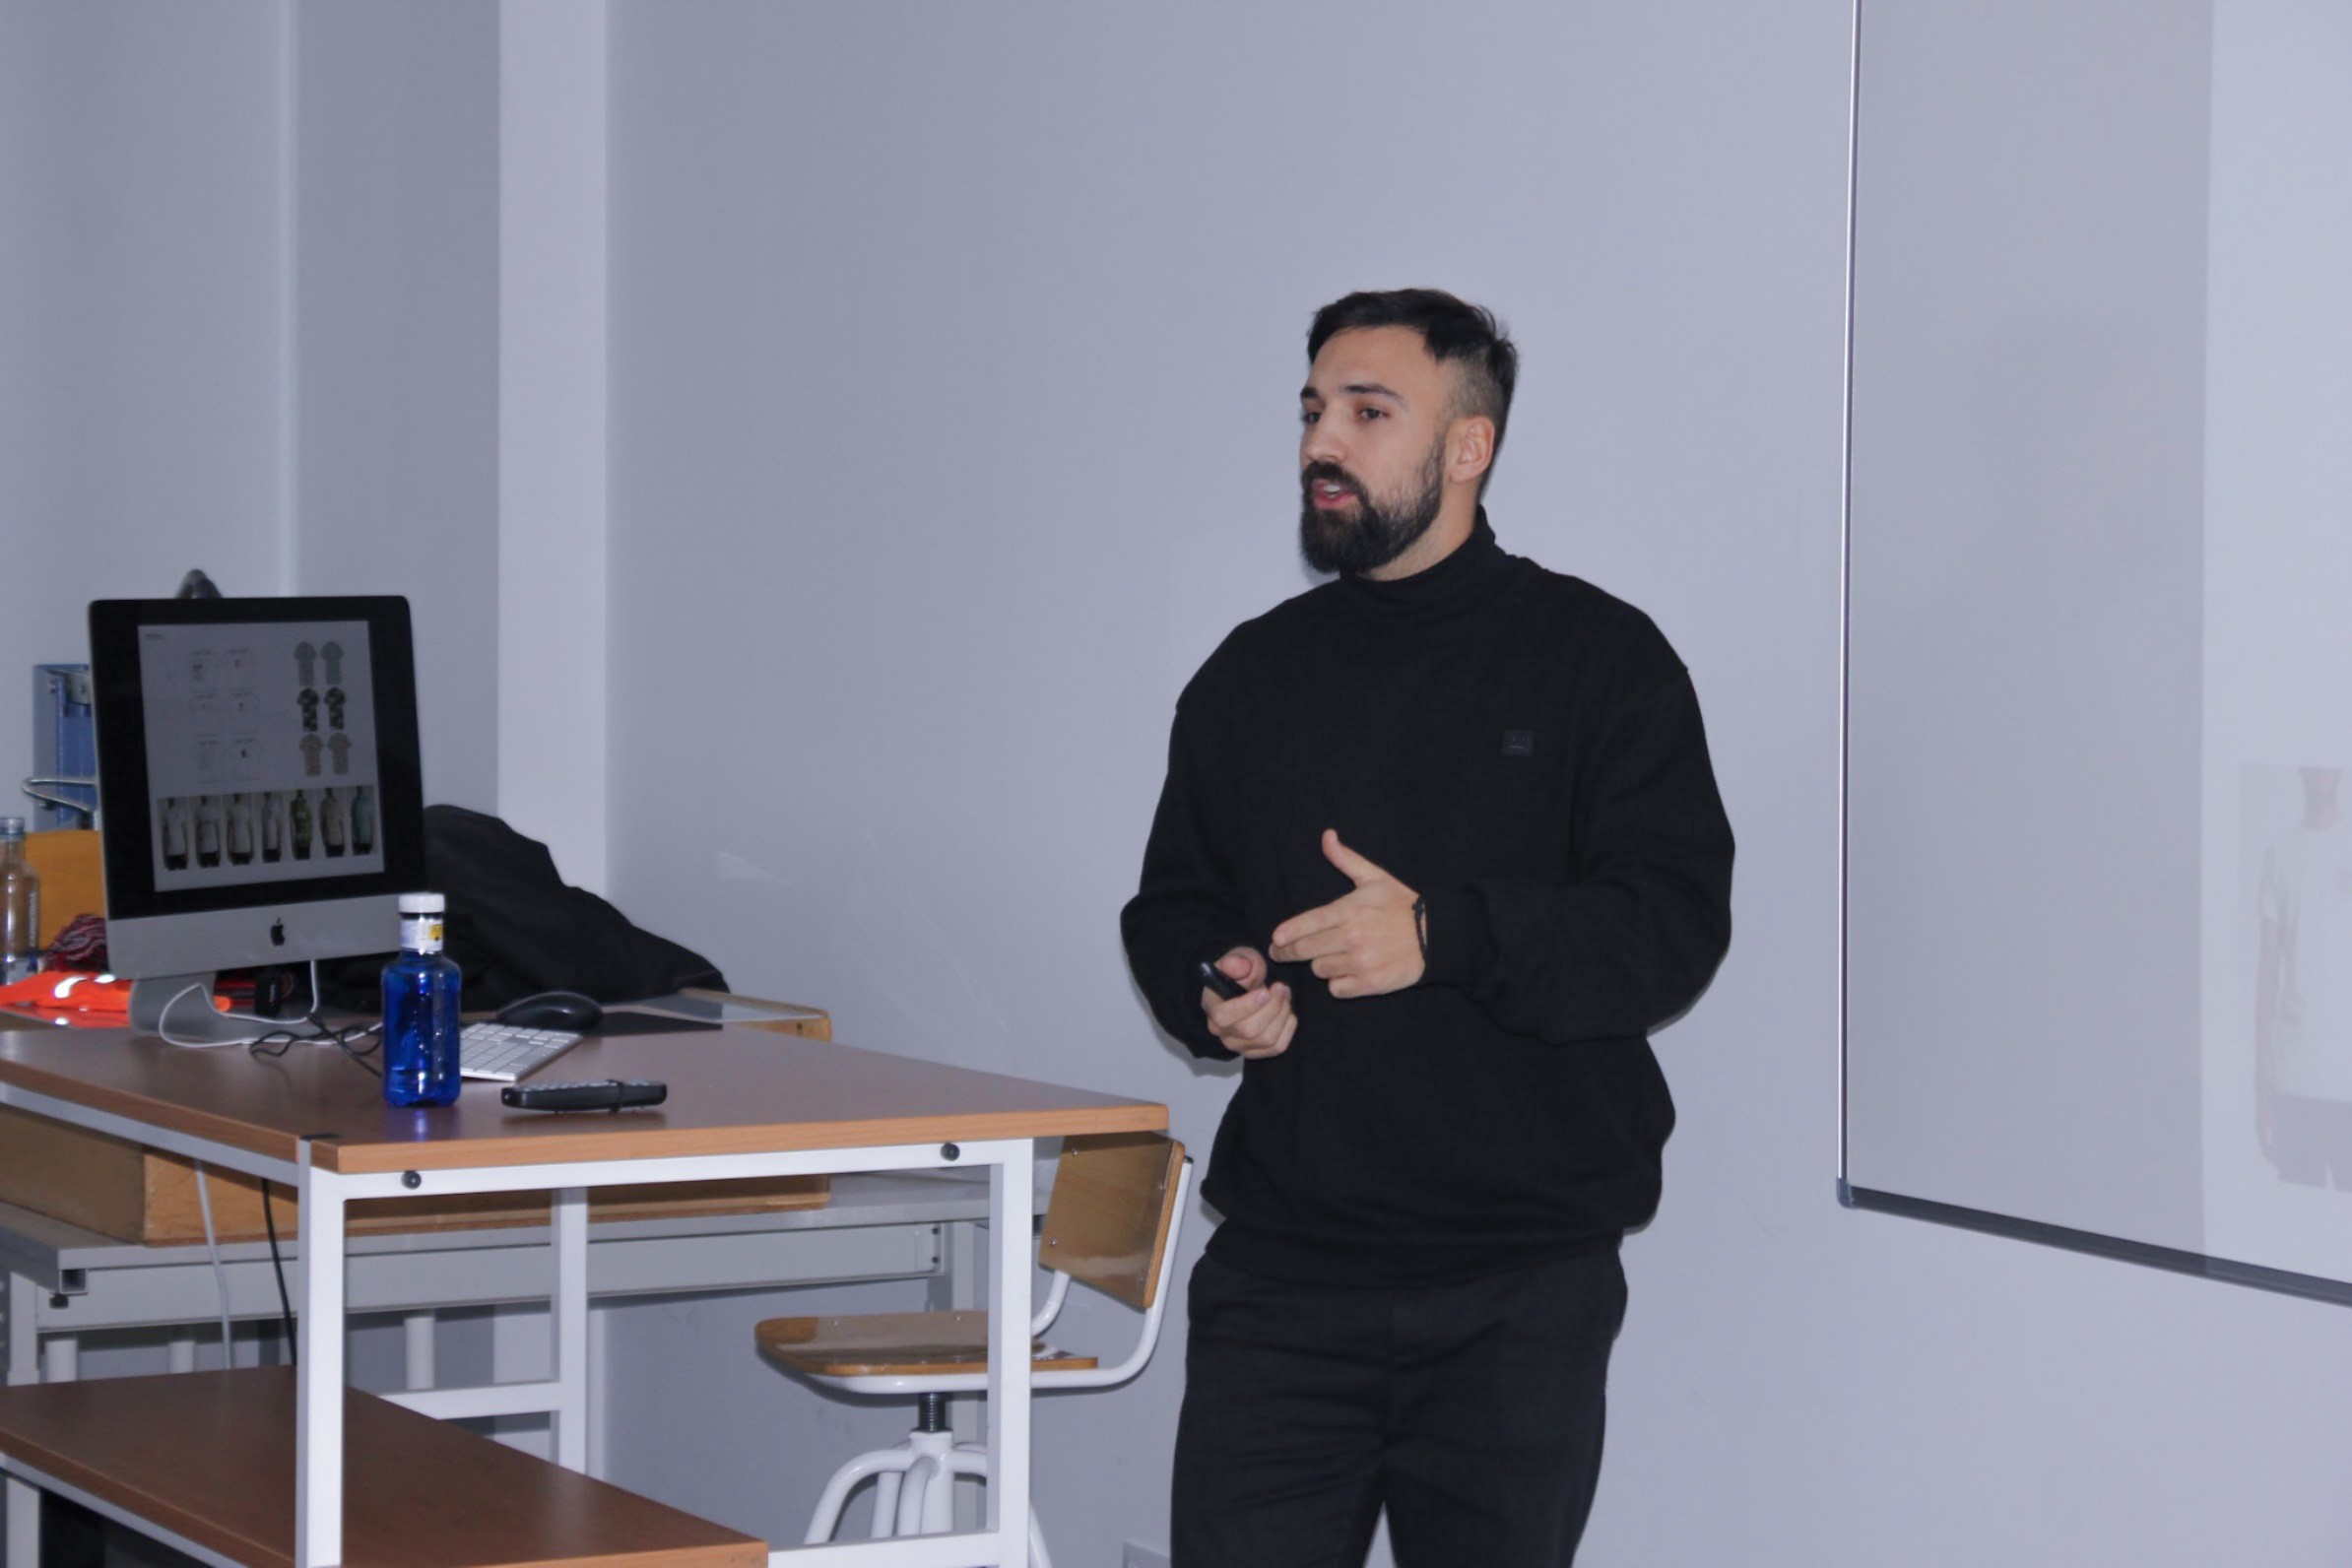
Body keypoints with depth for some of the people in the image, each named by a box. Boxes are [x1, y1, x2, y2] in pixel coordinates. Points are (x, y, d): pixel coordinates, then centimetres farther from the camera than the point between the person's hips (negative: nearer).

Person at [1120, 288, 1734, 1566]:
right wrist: (1215, 995, -1)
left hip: (1520, 1281, -3)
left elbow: (1674, 930, -10)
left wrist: (1443, 937, -21)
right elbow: (1171, 907, 22)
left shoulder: (1598, 658, 0)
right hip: (1285, 1264, 3)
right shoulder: (1253, 673, 13)